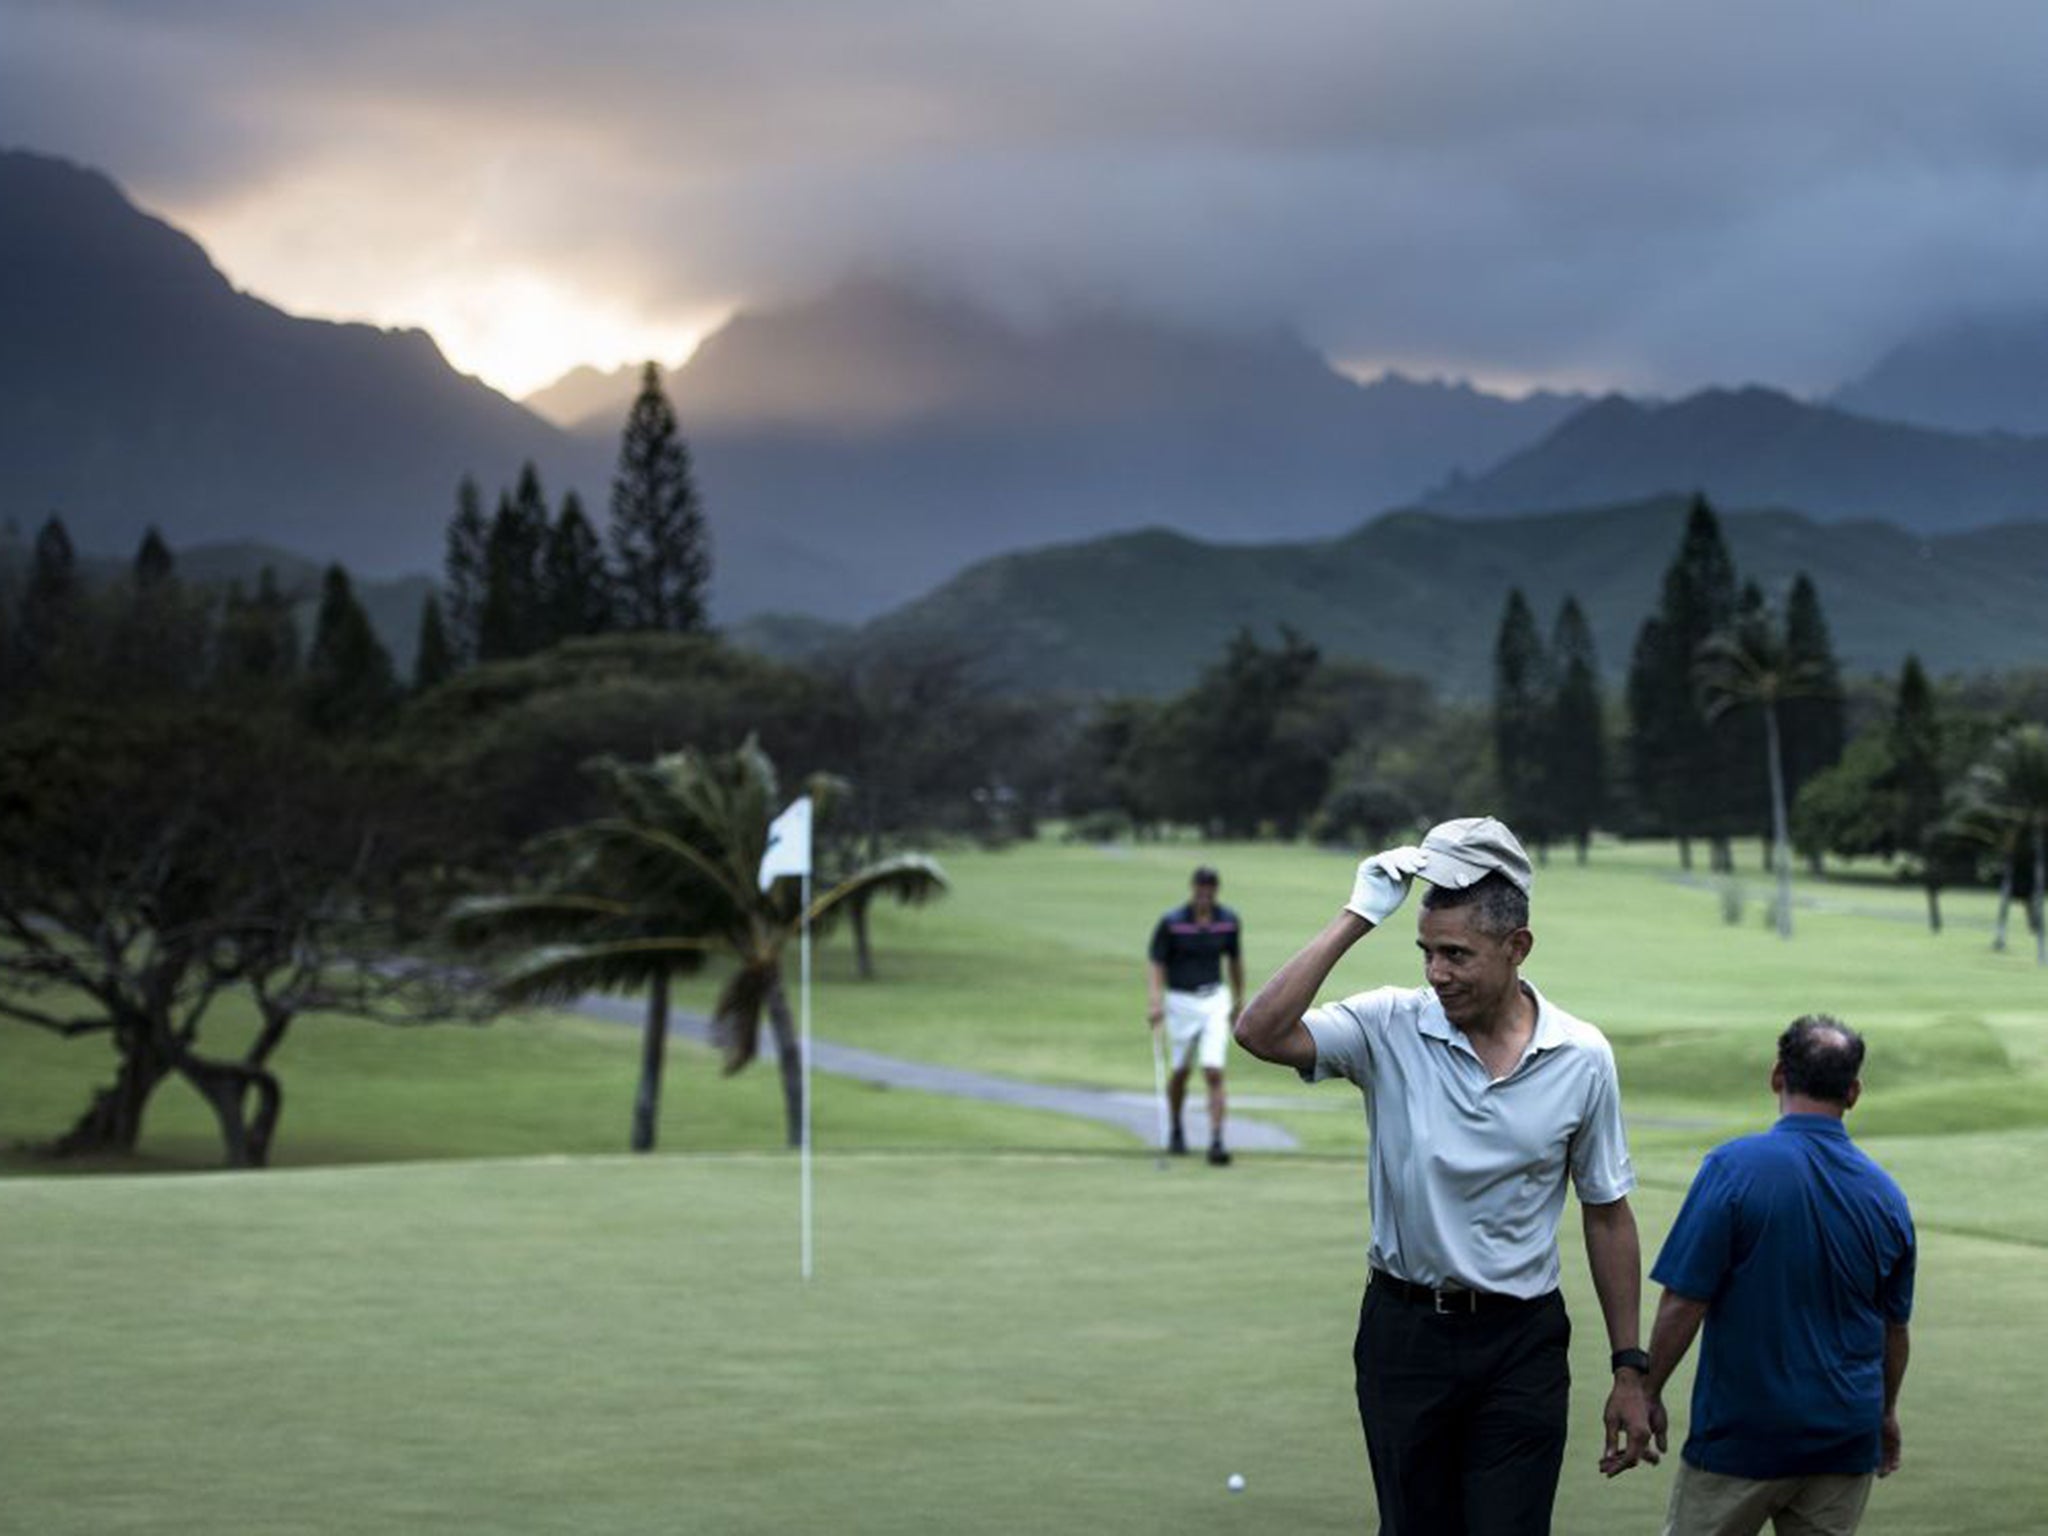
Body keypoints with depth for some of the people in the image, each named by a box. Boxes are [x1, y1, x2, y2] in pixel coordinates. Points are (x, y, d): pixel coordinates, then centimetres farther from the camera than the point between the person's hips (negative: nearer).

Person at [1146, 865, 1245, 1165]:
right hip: (1180, 1002, -1)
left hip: (1214, 1000, 1)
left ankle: (1216, 1141, -11)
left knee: (1214, 1073, -11)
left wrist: (1239, 1000, 19)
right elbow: (1156, 964, -11)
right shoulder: (1171, 923, -12)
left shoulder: (1229, 921, -3)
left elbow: (1235, 960, 12)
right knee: (1181, 1072, 13)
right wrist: (1154, 1002, -24)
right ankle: (1177, 1130, 38)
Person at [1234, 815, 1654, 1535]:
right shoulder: (1391, 1029, -6)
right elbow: (1260, 1032, -23)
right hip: (1404, 1332, 1)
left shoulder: (1582, 1057, -3)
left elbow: (1607, 1214, 5)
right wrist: (1358, 917, -20)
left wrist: (1629, 1370, 5)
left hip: (1521, 1341, -1)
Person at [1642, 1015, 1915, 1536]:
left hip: (1742, 1434, -4)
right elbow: (1895, 1326, 13)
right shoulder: (1885, 1194, 2)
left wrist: (1648, 1394, -1)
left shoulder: (1733, 1168, -13)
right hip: (1845, 1436, 4)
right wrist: (1886, 1412, 29)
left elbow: (1683, 1303, -14)